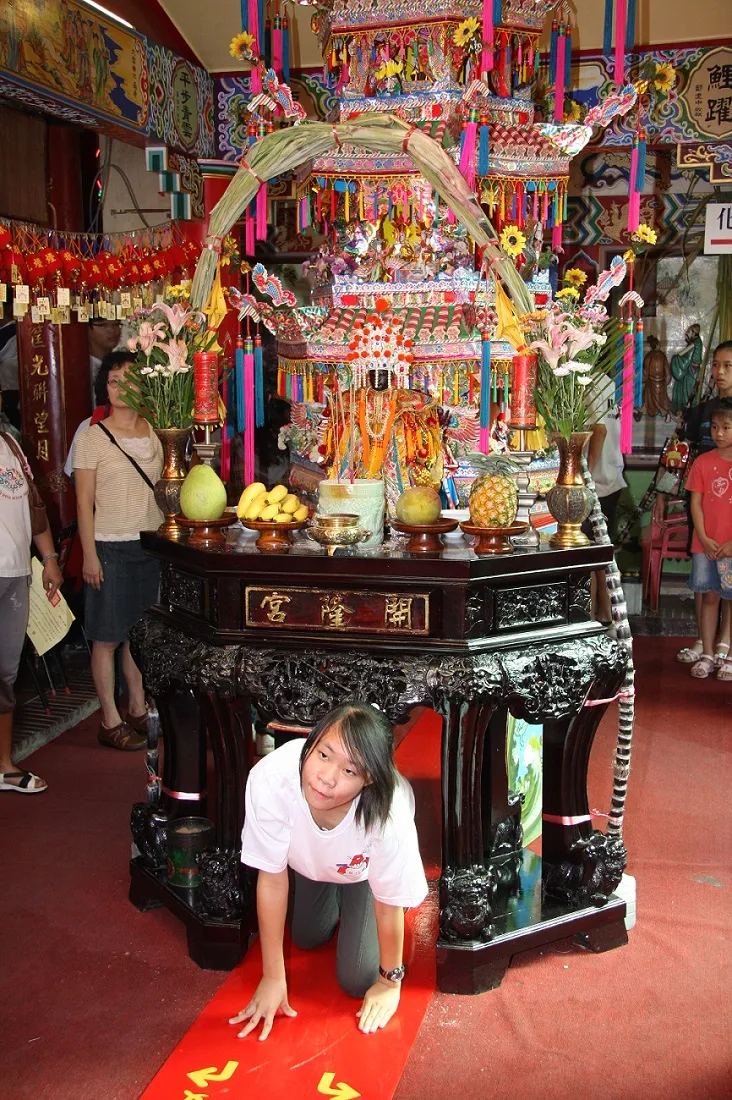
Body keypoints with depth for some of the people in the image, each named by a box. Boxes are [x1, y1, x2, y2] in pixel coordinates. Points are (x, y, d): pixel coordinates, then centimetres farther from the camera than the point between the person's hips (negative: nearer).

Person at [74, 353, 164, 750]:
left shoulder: (154, 432, 9)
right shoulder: (93, 437, -5)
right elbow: (84, 502, -6)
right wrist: (89, 555, -11)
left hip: (151, 544, 4)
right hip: (110, 547, -4)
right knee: (108, 638, 1)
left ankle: (138, 710, 24)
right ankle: (110, 722, 12)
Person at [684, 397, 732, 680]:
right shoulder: (703, 462, 4)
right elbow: (696, 503, 3)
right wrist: (704, 538, -7)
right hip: (706, 544, 2)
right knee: (709, 597, 8)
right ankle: (707, 655, 17)